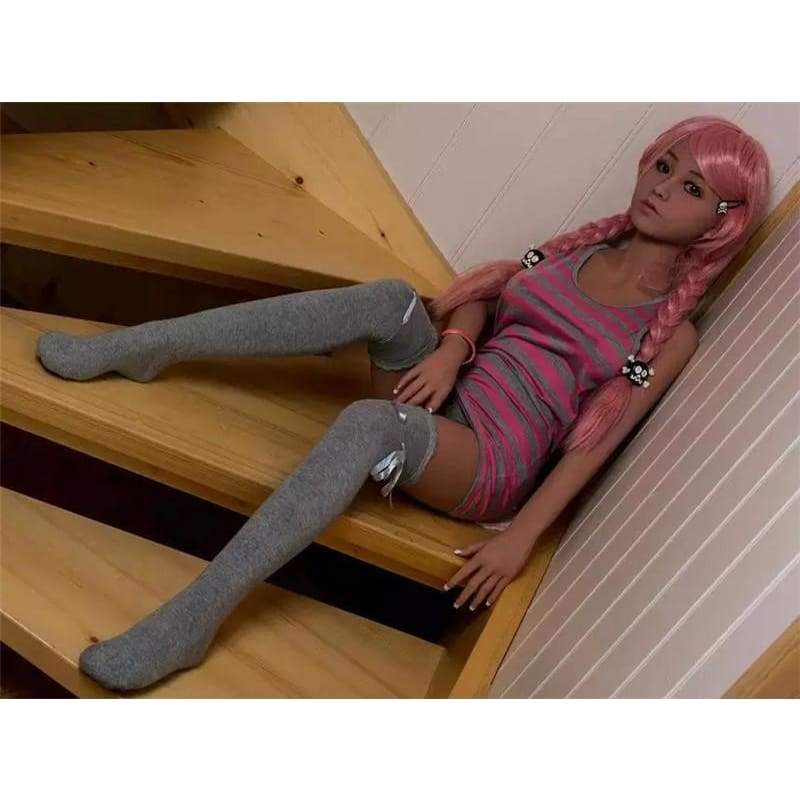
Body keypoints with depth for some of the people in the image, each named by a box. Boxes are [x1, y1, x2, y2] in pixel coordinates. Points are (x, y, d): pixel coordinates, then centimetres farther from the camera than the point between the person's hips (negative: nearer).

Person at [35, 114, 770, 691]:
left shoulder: (671, 336, 0)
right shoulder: (578, 249, 14)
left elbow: (592, 445, -7)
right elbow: (479, 298, 9)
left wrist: (522, 536, -15)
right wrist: (449, 349, -13)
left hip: (491, 462, -5)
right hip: (439, 399, 5)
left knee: (368, 423, -37)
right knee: (391, 299, -26)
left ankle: (191, 622, -38)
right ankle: (141, 346, -23)